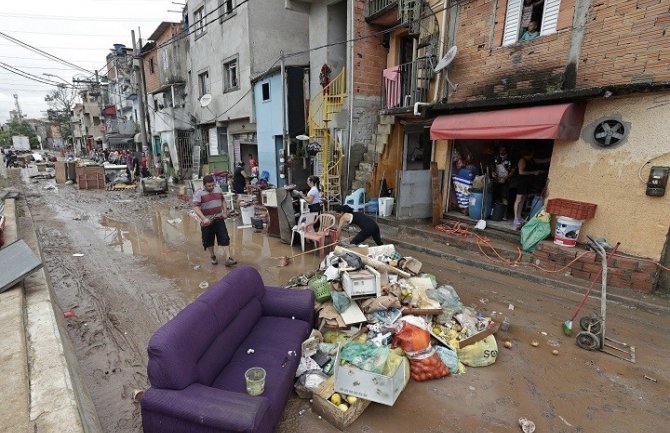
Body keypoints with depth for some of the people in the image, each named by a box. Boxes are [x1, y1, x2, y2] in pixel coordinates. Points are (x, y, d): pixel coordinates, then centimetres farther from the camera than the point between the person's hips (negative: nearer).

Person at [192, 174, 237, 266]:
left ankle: (228, 259, -4)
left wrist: (225, 212, 8)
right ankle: (212, 256, 34)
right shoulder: (199, 193, -11)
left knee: (225, 239, -5)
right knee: (209, 240, 11)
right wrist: (204, 219, -30)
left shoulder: (218, 189, 4)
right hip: (207, 221, -2)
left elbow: (223, 201, 18)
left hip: (219, 219, 3)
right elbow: (196, 207, -19)